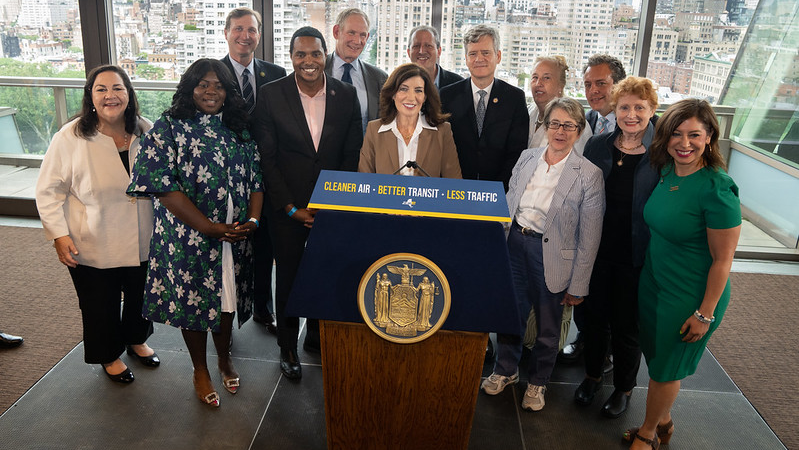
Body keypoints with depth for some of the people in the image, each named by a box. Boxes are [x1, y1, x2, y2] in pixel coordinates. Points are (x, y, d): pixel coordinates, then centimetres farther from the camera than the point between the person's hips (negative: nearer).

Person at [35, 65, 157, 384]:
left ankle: (136, 340, 49)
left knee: (140, 298, 21)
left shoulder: (146, 132, -3)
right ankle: (109, 356, 39)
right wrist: (59, 235, -14)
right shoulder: (70, 138, -14)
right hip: (93, 248, -3)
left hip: (142, 244, 4)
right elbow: (49, 191, -8)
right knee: (101, 306, 14)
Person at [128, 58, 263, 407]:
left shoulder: (239, 129, 8)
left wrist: (253, 219, -10)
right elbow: (164, 186, -15)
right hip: (189, 236, -3)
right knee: (193, 298, 9)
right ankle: (200, 371, 31)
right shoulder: (169, 128, -7)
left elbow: (256, 178, 7)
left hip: (236, 235, 4)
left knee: (228, 297, 16)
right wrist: (209, 228, -19)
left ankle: (224, 359, 41)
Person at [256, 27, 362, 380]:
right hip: (287, 207, -1)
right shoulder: (271, 94, -6)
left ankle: (317, 335, 35)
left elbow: (353, 155, 1)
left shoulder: (347, 95, -1)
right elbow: (267, 158, -5)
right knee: (288, 275, 11)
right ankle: (287, 347, 31)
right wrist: (292, 208, -9)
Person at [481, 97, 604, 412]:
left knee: (548, 326, 13)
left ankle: (537, 382, 38)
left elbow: (589, 237, -9)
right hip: (516, 243, 3)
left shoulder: (589, 175, -11)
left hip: (552, 254, -3)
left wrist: (578, 286, -8)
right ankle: (505, 370, 40)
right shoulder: (527, 158, 3)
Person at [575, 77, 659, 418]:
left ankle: (624, 387, 36)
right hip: (597, 250, 3)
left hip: (636, 258, -2)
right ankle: (592, 375, 40)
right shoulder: (597, 146, -1)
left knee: (626, 326, 13)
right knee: (594, 316, 17)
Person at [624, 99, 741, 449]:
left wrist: (705, 314, -15)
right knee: (655, 354, 21)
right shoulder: (666, 173, -2)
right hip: (653, 282, 7)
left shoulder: (717, 190, -24)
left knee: (666, 367, 12)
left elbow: (722, 259, -19)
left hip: (690, 296, -6)